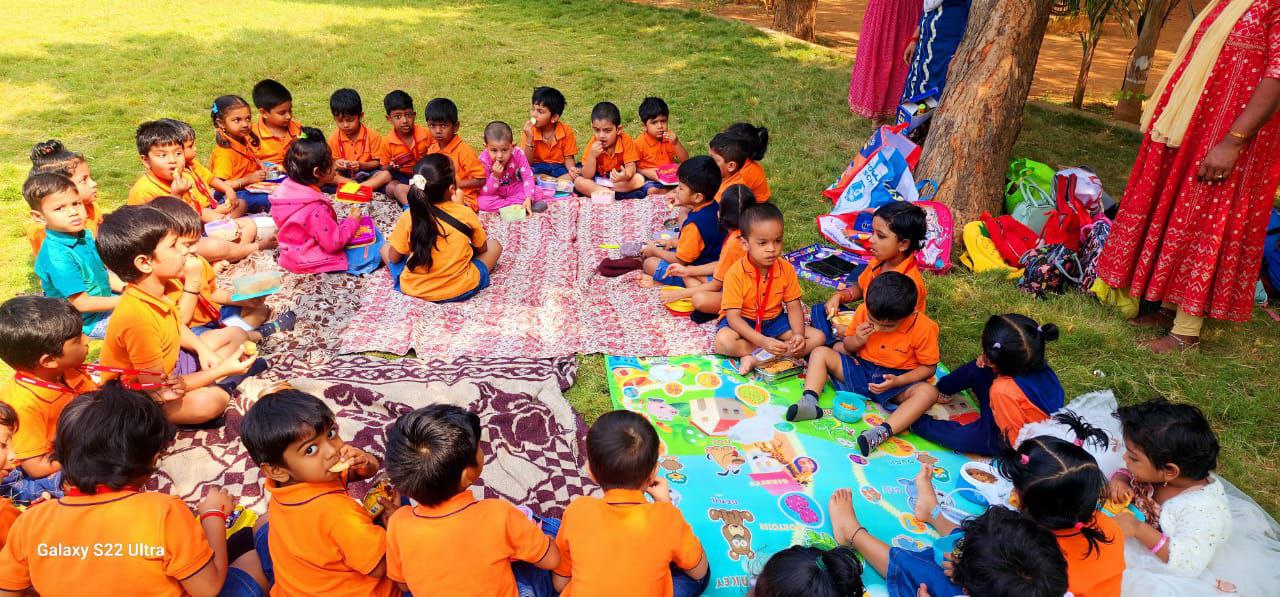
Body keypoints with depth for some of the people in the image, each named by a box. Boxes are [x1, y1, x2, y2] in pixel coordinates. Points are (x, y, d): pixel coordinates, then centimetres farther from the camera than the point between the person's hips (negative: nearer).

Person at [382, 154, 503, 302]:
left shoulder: (408, 218, -13)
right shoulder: (466, 214, -13)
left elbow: (394, 258, -1)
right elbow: (482, 249, 5)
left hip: (414, 289, 1)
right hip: (462, 289, -1)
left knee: (385, 248, 26)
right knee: (494, 246, 21)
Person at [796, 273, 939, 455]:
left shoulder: (923, 328, -19)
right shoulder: (864, 311, -11)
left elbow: (929, 367, -9)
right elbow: (848, 347, 5)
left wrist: (897, 381, -23)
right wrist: (856, 341, -20)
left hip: (895, 379, -3)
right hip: (860, 370, 3)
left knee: (928, 392, -33)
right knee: (820, 353, -11)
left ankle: (883, 431, -49)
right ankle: (809, 401, -31)